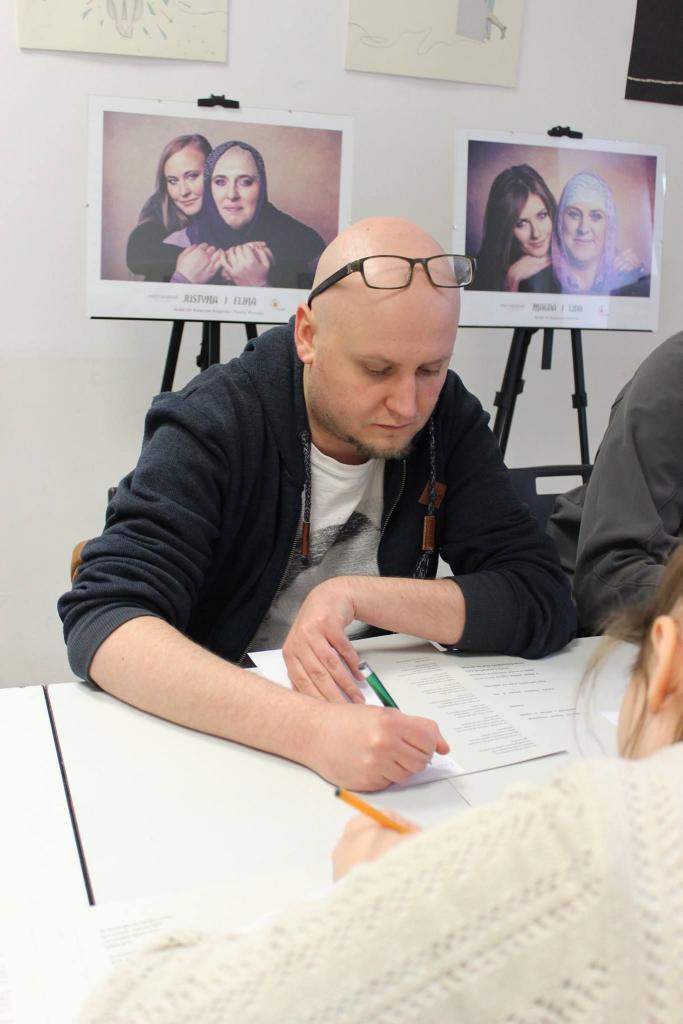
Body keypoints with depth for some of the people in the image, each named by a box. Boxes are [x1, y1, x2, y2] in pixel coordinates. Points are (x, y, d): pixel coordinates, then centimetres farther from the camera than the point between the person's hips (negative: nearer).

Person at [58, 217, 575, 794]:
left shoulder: (448, 417, -4)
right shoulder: (212, 426, -14)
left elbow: (547, 604, -8)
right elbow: (102, 621, -25)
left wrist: (357, 595, -21)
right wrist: (310, 727, -39)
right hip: (224, 739, -2)